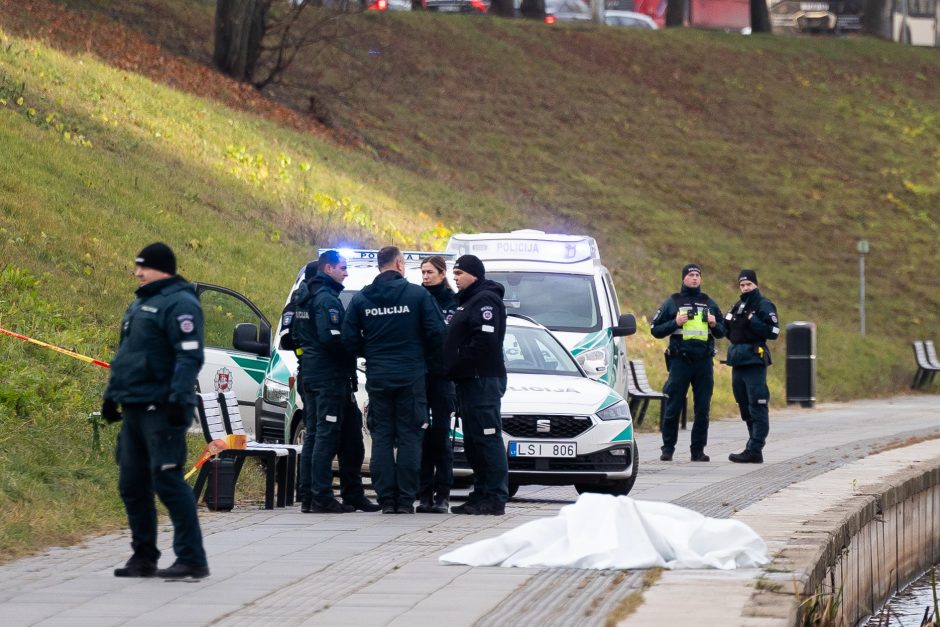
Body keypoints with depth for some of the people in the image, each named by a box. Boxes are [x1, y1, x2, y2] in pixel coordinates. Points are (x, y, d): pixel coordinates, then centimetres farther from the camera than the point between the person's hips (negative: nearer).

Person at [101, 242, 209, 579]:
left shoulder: (179, 304, -10)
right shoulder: (140, 304, 20)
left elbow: (190, 356, -19)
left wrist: (178, 397, -26)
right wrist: (112, 395, 24)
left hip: (161, 409, -10)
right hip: (134, 409, 10)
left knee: (167, 480, -12)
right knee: (132, 485, 10)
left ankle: (192, 559, -10)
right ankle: (144, 557, 18)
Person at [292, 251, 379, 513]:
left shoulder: (303, 297, 16)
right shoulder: (327, 299, -14)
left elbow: (294, 334, 21)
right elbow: (330, 337, -23)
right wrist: (351, 355, -9)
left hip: (310, 373, 10)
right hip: (329, 374, -10)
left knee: (313, 434, 12)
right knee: (327, 435, -8)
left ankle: (308, 496, 14)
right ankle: (322, 497, -10)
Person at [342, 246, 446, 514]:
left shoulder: (360, 299, 3)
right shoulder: (418, 295, -5)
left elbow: (350, 339, 2)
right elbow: (437, 333, -7)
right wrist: (433, 364, 9)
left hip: (377, 378, 2)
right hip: (411, 377, -2)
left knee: (381, 438, 6)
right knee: (409, 437, 1)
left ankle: (386, 499, 1)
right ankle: (405, 499, -3)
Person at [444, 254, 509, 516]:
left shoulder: (485, 300, -10)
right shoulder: (468, 301, 23)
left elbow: (485, 340, -22)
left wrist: (456, 366, -18)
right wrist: (453, 369, 13)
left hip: (483, 380, -11)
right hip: (469, 380, 11)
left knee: (487, 438, -11)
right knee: (473, 441, 11)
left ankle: (495, 499, -13)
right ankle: (481, 494, 15)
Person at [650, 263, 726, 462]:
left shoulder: (709, 303, 14)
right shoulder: (672, 302, 6)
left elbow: (722, 332, 19)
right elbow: (655, 329, 4)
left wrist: (715, 325, -2)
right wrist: (675, 323, -11)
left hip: (704, 362, 3)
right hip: (680, 361, -3)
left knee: (702, 409, 3)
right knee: (673, 407, -2)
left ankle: (698, 450, 8)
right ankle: (668, 448, 5)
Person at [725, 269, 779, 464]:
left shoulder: (764, 306, -4)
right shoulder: (736, 307, 19)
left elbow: (773, 331, -13)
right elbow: (728, 331, 27)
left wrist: (753, 321, -20)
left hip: (754, 361, -9)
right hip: (738, 361, 9)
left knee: (757, 406, -10)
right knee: (745, 408, 12)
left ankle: (754, 450, -15)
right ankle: (754, 446, 19)